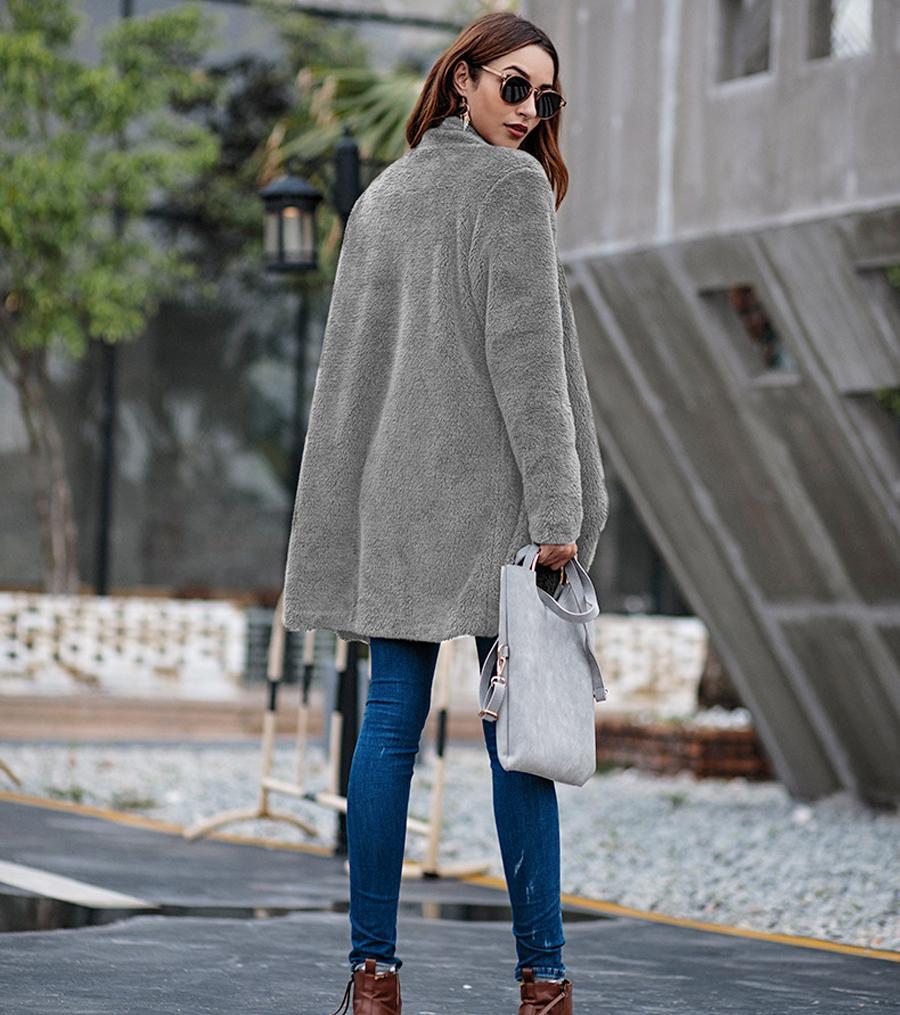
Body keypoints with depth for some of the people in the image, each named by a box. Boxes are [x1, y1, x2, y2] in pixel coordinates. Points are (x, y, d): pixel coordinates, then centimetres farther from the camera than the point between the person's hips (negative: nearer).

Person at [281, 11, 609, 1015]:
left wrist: (352, 515, 19)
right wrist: (556, 508, -13)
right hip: (486, 493, -6)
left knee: (390, 721, 6)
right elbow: (525, 356, -12)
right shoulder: (512, 185, -5)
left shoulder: (378, 196, 16)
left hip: (392, 499, 6)